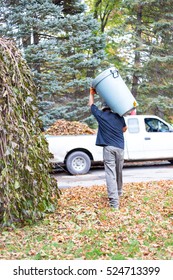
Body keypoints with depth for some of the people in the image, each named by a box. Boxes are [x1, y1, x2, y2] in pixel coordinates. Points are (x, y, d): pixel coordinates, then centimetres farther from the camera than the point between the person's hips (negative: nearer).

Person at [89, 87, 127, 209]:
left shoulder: (100, 115, 1)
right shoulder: (119, 116, 8)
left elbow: (91, 105, 19)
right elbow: (124, 129, 25)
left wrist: (92, 94, 33)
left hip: (108, 148, -3)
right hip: (120, 147, 3)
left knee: (110, 173, -8)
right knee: (119, 172, 20)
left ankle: (114, 202, -18)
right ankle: (119, 192, 41)